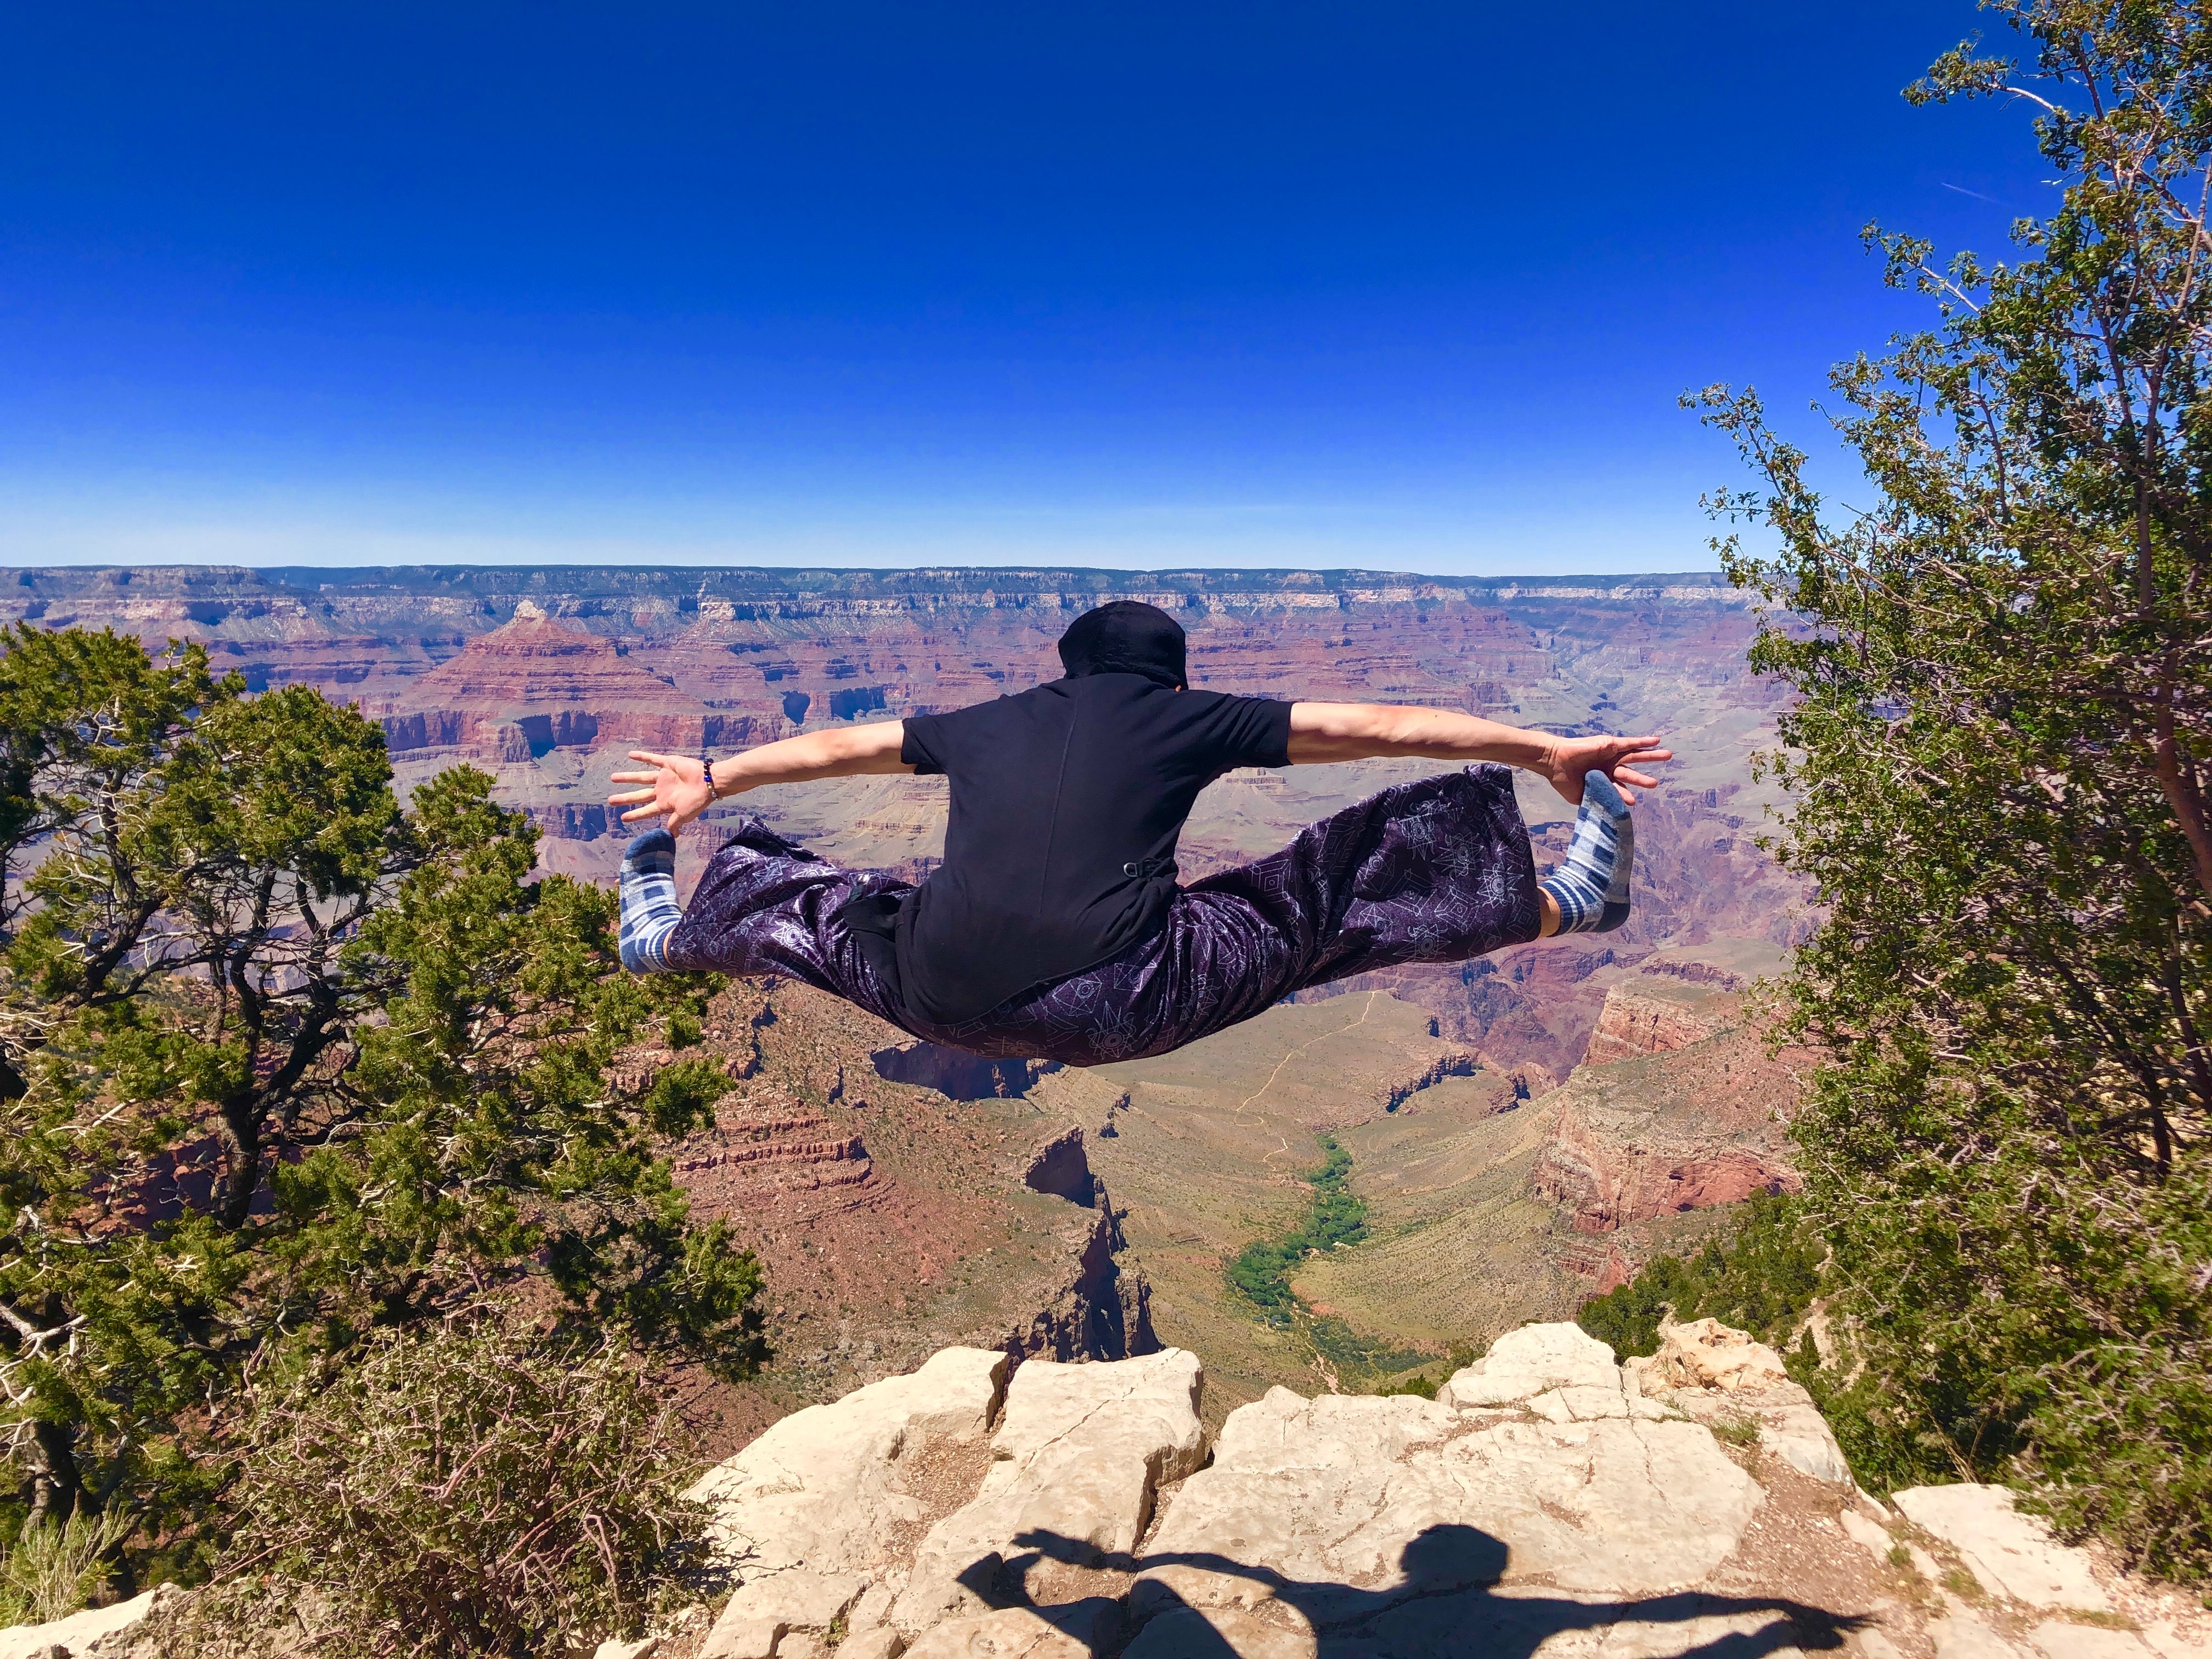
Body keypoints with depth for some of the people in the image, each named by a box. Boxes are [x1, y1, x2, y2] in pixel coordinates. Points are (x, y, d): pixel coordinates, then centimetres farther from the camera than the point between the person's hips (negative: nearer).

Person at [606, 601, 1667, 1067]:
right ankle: (1565, 902, 20)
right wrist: (1548, 752, 20)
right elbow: (1378, 729, 13)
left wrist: (710, 780, 49)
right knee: (1340, 899, 9)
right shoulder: (1189, 718, 11)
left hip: (946, 1003, 4)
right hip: (1122, 1003, -4)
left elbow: (839, 747, 33)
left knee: (832, 906, 34)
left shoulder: (989, 724, 21)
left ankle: (663, 935, 54)